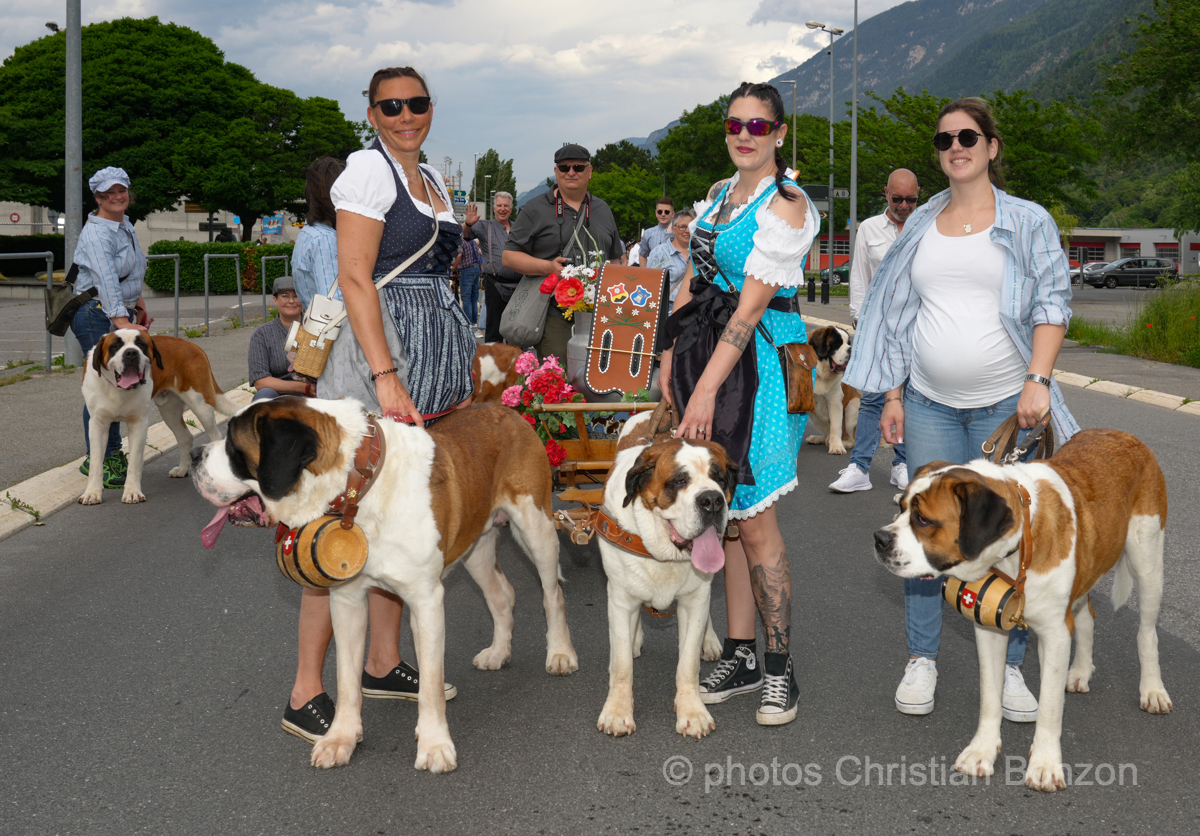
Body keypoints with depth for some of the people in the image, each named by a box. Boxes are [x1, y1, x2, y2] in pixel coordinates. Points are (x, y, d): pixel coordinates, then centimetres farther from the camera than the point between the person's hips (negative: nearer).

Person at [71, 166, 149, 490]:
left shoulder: (126, 226, 13)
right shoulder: (96, 233, -16)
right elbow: (106, 281, -29)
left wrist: (138, 305, 26)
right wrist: (121, 321, -38)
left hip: (122, 312, 9)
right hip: (97, 313, -9)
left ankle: (113, 453, 20)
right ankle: (95, 461, -4)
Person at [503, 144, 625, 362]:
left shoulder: (603, 210, 20)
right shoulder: (536, 209, 7)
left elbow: (615, 259, 26)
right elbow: (509, 256, 2)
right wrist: (548, 267, -13)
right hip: (554, 316, -4)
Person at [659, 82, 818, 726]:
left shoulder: (786, 206, -11)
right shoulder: (719, 194, 15)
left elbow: (751, 305, -18)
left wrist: (707, 389, -21)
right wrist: (669, 357, 11)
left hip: (761, 359, -7)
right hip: (710, 352, 8)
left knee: (752, 516, -7)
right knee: (726, 511, 8)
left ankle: (778, 667, 5)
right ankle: (739, 656, 16)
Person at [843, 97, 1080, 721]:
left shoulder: (1028, 221, 2)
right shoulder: (921, 225, 12)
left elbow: (1052, 305, -3)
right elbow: (897, 313, 14)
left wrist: (1038, 380, -16)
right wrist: (892, 395, 8)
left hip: (1006, 405, -3)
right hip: (930, 404, 3)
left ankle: (1009, 667, 12)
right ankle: (921, 660, 15)